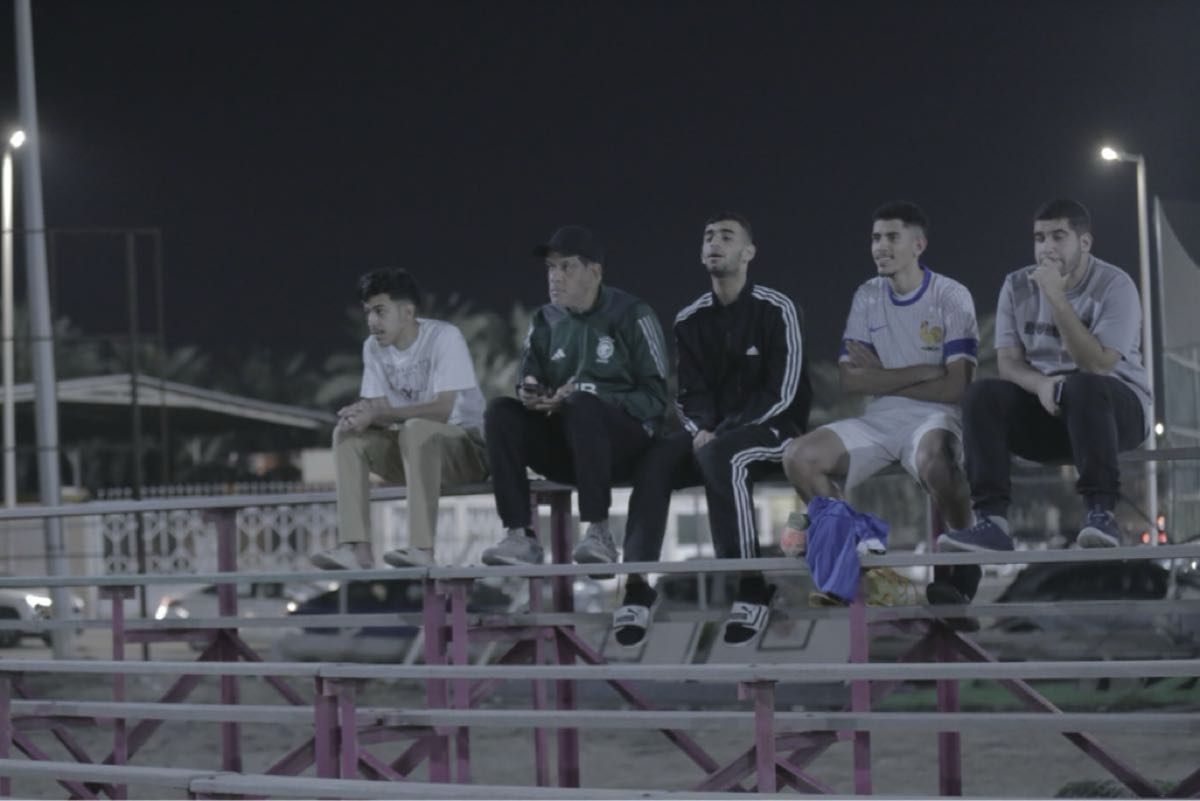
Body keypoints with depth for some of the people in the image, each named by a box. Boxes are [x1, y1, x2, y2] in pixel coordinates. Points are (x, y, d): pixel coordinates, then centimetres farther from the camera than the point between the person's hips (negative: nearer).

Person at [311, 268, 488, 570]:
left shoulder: (444, 337, -17)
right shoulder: (374, 347, 3)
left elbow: (442, 409, -25)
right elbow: (382, 410, -1)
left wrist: (377, 414, -30)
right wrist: (362, 414, -26)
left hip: (467, 445, -7)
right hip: (414, 452, 7)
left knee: (416, 430, -36)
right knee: (347, 435, -13)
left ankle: (422, 547, -40)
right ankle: (357, 547, -25)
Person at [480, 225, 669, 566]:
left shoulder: (631, 316, -2)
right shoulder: (545, 321, 12)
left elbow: (654, 397, -8)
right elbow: (529, 385, 12)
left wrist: (581, 395, -20)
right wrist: (530, 395, -15)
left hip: (624, 440, -5)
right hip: (563, 447, 5)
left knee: (582, 405, -35)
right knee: (501, 413, -19)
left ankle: (598, 532, -37)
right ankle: (519, 536, -28)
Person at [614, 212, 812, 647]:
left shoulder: (776, 311, -5)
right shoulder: (690, 320, 10)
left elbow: (781, 392, -12)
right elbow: (691, 394, 9)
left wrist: (724, 434, -20)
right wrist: (701, 429, -14)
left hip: (772, 429, -5)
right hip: (713, 432, 5)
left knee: (719, 456, -38)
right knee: (655, 460, -25)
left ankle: (751, 587, -34)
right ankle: (637, 587, -32)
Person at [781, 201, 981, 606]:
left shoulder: (951, 297, -3)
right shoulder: (867, 298, 10)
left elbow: (957, 387, -11)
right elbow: (850, 380, 2)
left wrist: (883, 375, -4)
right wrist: (921, 372, -8)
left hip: (934, 418, -5)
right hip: (880, 420, 5)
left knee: (931, 457, -41)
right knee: (799, 458, -19)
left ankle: (964, 559, -18)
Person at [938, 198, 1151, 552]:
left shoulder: (1114, 285, -10)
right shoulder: (1017, 286, 4)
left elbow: (1096, 364, -22)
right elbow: (1009, 362, -2)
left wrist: (1055, 296, -25)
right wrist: (1040, 383, -26)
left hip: (1115, 406, -4)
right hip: (1043, 404, 4)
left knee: (1082, 387, -38)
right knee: (982, 396, -23)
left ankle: (1101, 513, -38)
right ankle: (992, 520, -32)